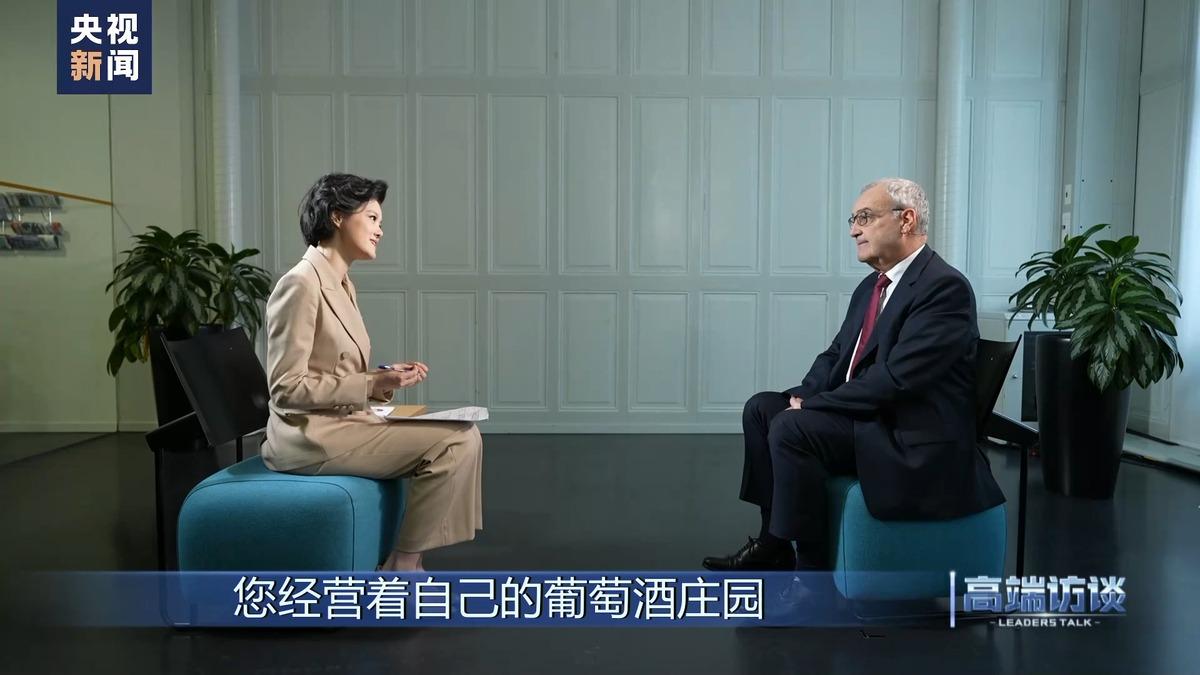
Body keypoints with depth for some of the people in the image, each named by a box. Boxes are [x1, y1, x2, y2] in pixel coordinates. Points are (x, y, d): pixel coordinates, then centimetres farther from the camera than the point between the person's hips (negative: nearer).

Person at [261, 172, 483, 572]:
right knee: (455, 442, -16)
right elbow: (287, 387, -19)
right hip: (312, 435, -9)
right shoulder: (301, 283, -16)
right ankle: (402, 569, -3)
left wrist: (384, 377, 1)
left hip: (340, 423, 9)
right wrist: (372, 386, -20)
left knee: (463, 438, -1)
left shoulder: (341, 283, 13)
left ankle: (406, 563, 4)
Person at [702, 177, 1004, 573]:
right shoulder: (871, 286, 13)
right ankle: (773, 545, 7)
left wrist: (810, 407, -18)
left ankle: (812, 566, -12)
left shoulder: (944, 286, -16)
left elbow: (895, 377, -25)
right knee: (761, 408, 5)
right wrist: (804, 395, -3)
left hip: (913, 440, -9)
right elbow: (836, 355, 18)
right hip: (868, 417, 10)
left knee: (791, 429, -26)